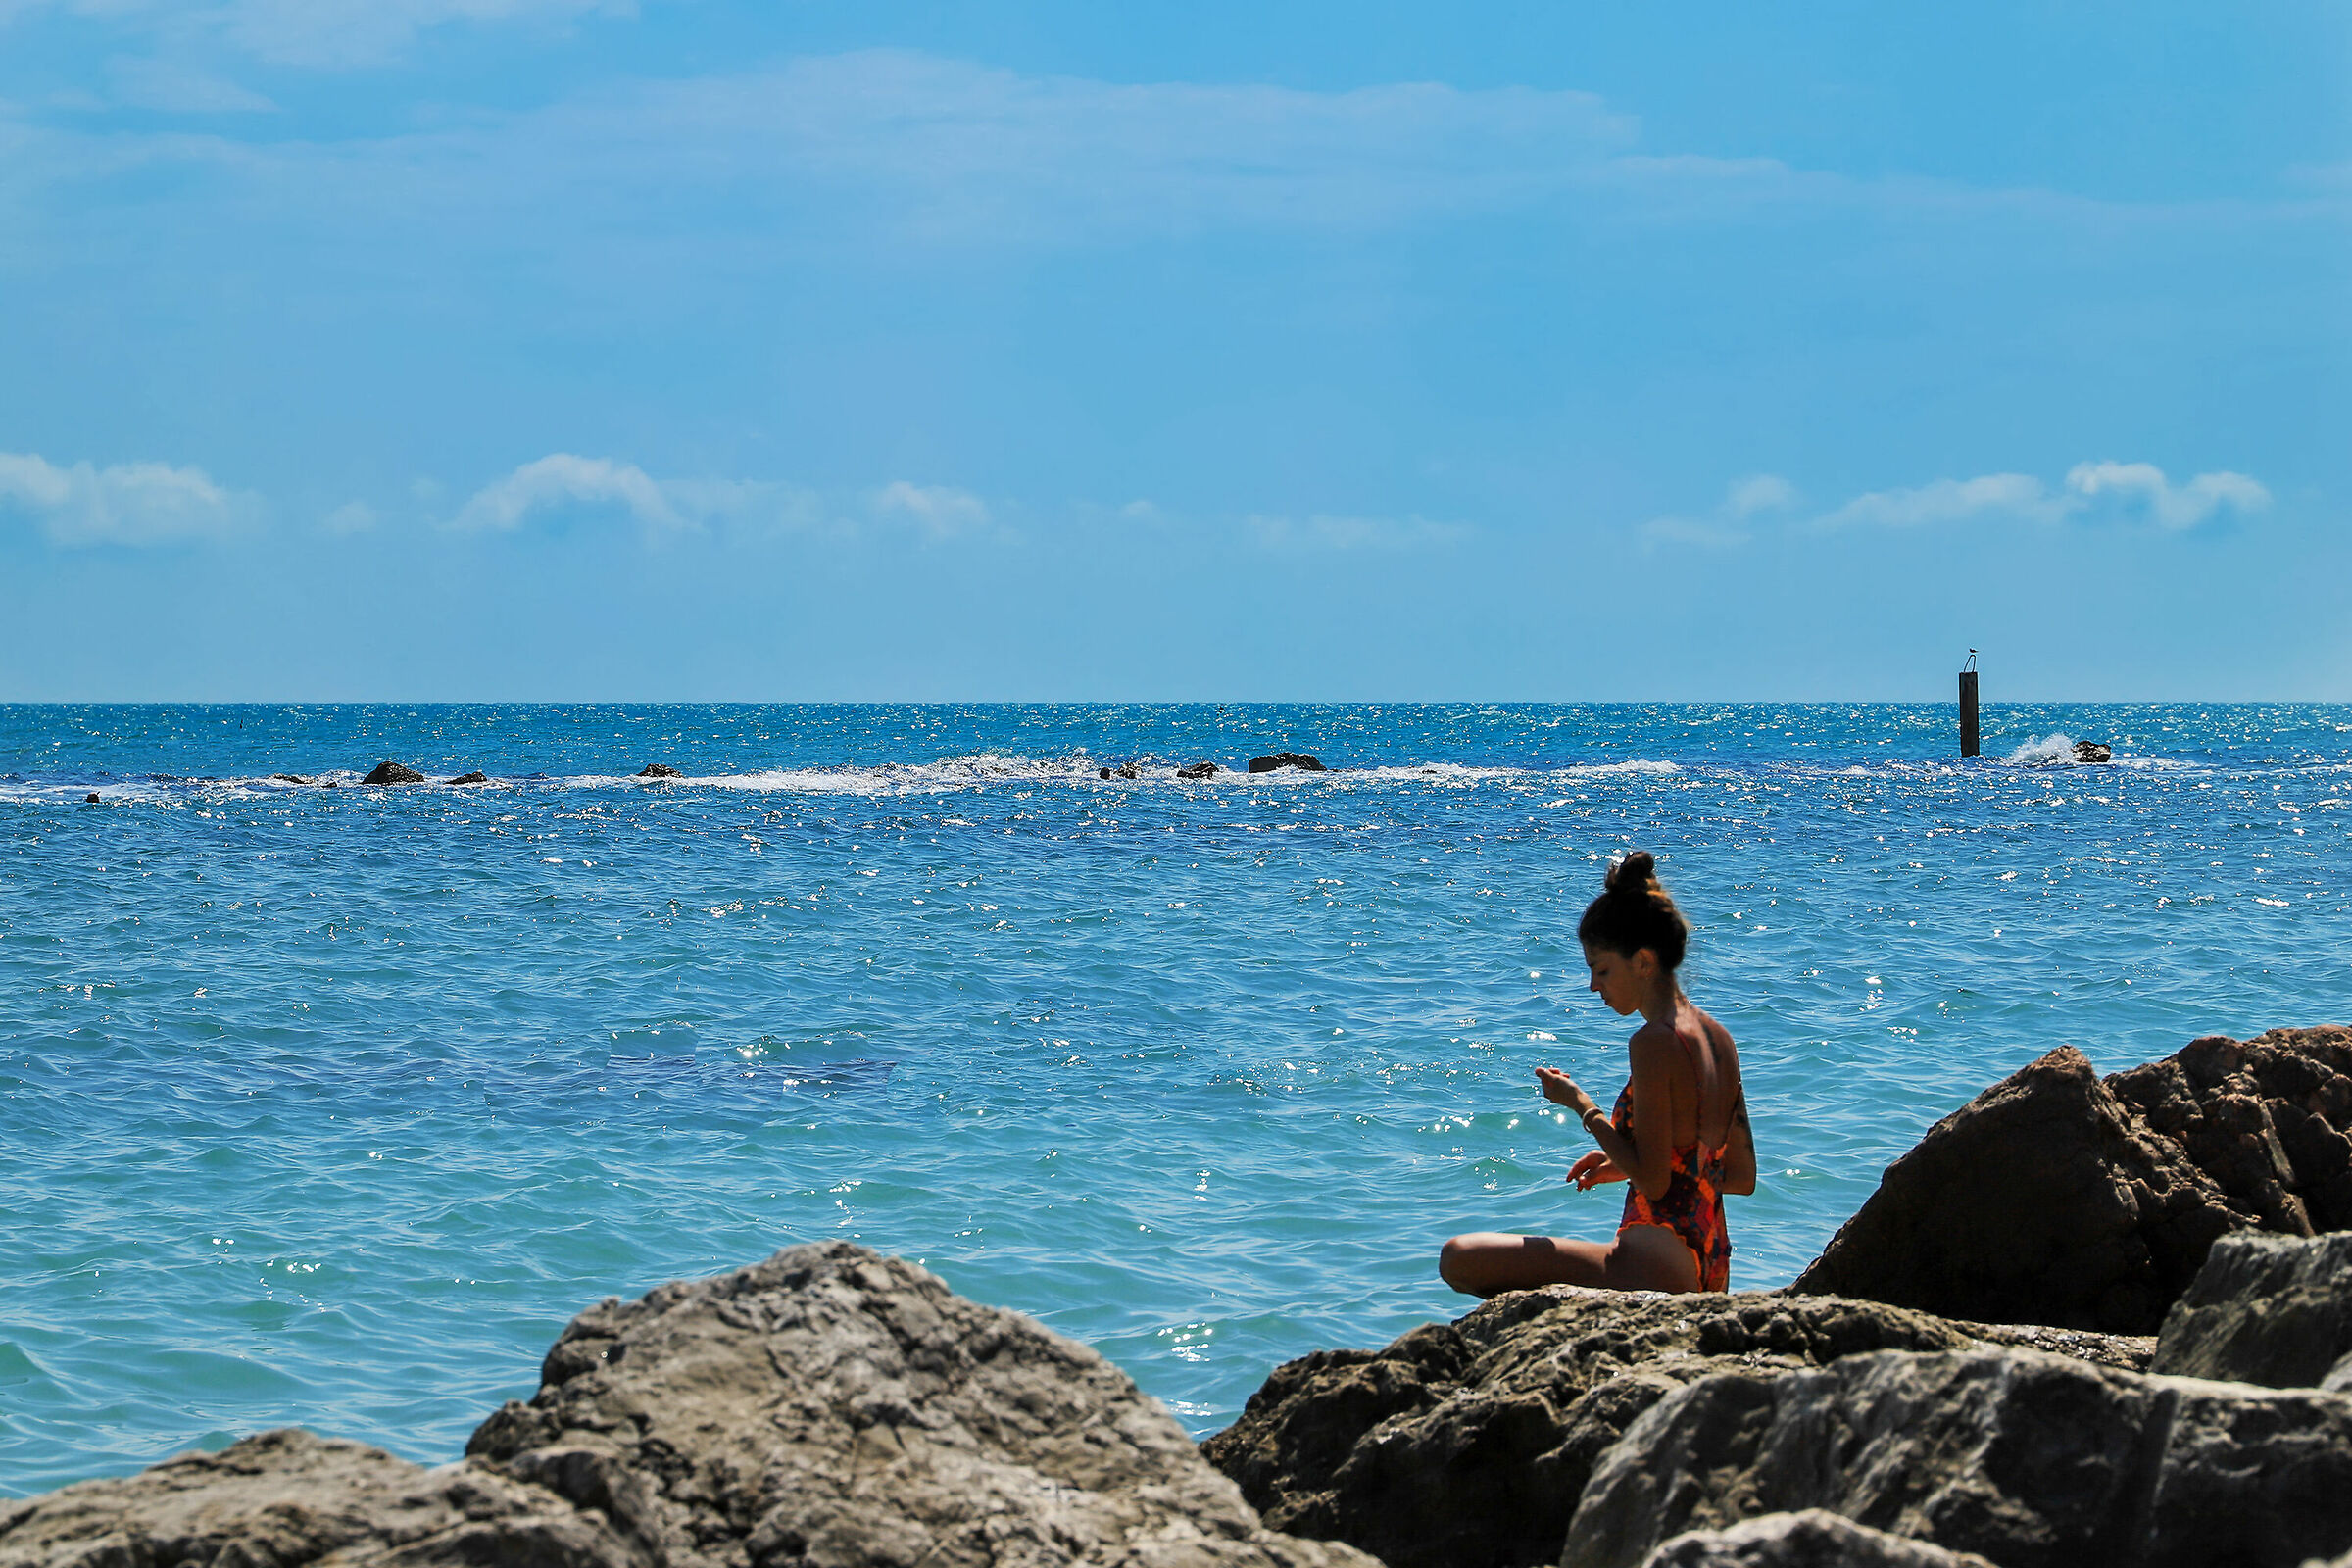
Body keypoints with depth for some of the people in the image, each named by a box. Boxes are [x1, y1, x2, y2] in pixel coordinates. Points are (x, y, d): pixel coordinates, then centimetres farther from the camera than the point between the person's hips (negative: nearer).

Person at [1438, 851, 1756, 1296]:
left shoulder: (1654, 1043, -18)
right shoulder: (1719, 1038, 9)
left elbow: (1652, 1181, -19)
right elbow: (1742, 1177, 15)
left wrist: (1584, 1108, -8)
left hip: (1654, 1268, -10)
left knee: (1459, 1259, -15)